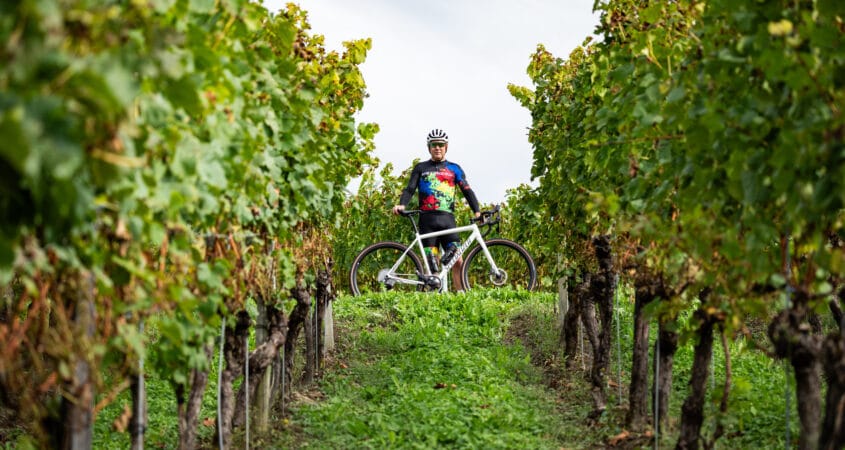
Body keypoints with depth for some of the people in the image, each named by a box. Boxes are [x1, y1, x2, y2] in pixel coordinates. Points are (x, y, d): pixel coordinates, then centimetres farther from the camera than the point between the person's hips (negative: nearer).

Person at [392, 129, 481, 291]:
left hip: (448, 219, 1)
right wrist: (402, 205, -14)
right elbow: (410, 189, 6)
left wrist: (477, 211, -6)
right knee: (432, 263, -5)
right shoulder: (421, 168, 15)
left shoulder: (454, 169, 16)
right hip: (428, 219, -1)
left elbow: (467, 191, 8)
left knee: (458, 261, -8)